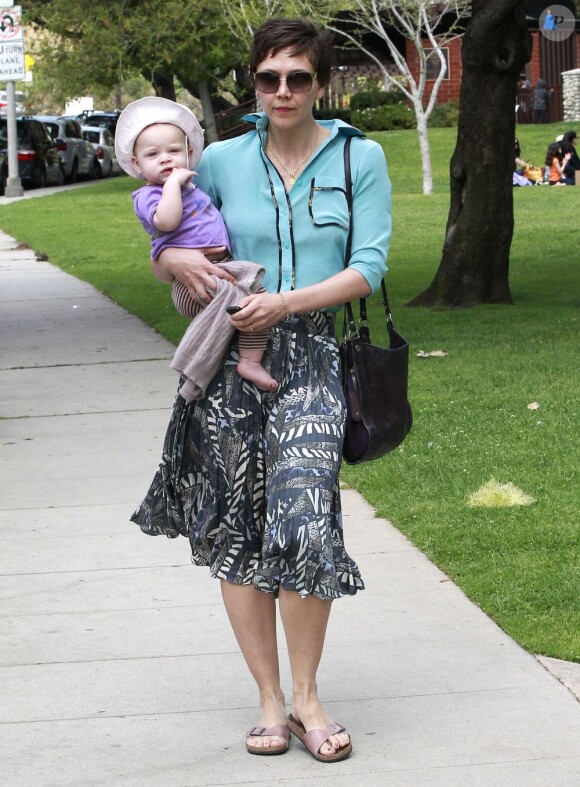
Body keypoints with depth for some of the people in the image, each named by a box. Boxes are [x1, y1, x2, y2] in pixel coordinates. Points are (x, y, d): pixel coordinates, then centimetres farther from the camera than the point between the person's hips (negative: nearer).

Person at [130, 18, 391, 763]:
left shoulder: (360, 158, 3)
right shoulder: (223, 160, 7)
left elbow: (368, 267, -2)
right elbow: (162, 252, 14)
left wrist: (286, 302, -15)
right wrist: (179, 261, -10)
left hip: (313, 357, -2)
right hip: (231, 358, 2)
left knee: (303, 524, -15)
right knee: (236, 527, 3)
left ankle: (305, 695, 3)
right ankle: (269, 698, 15)